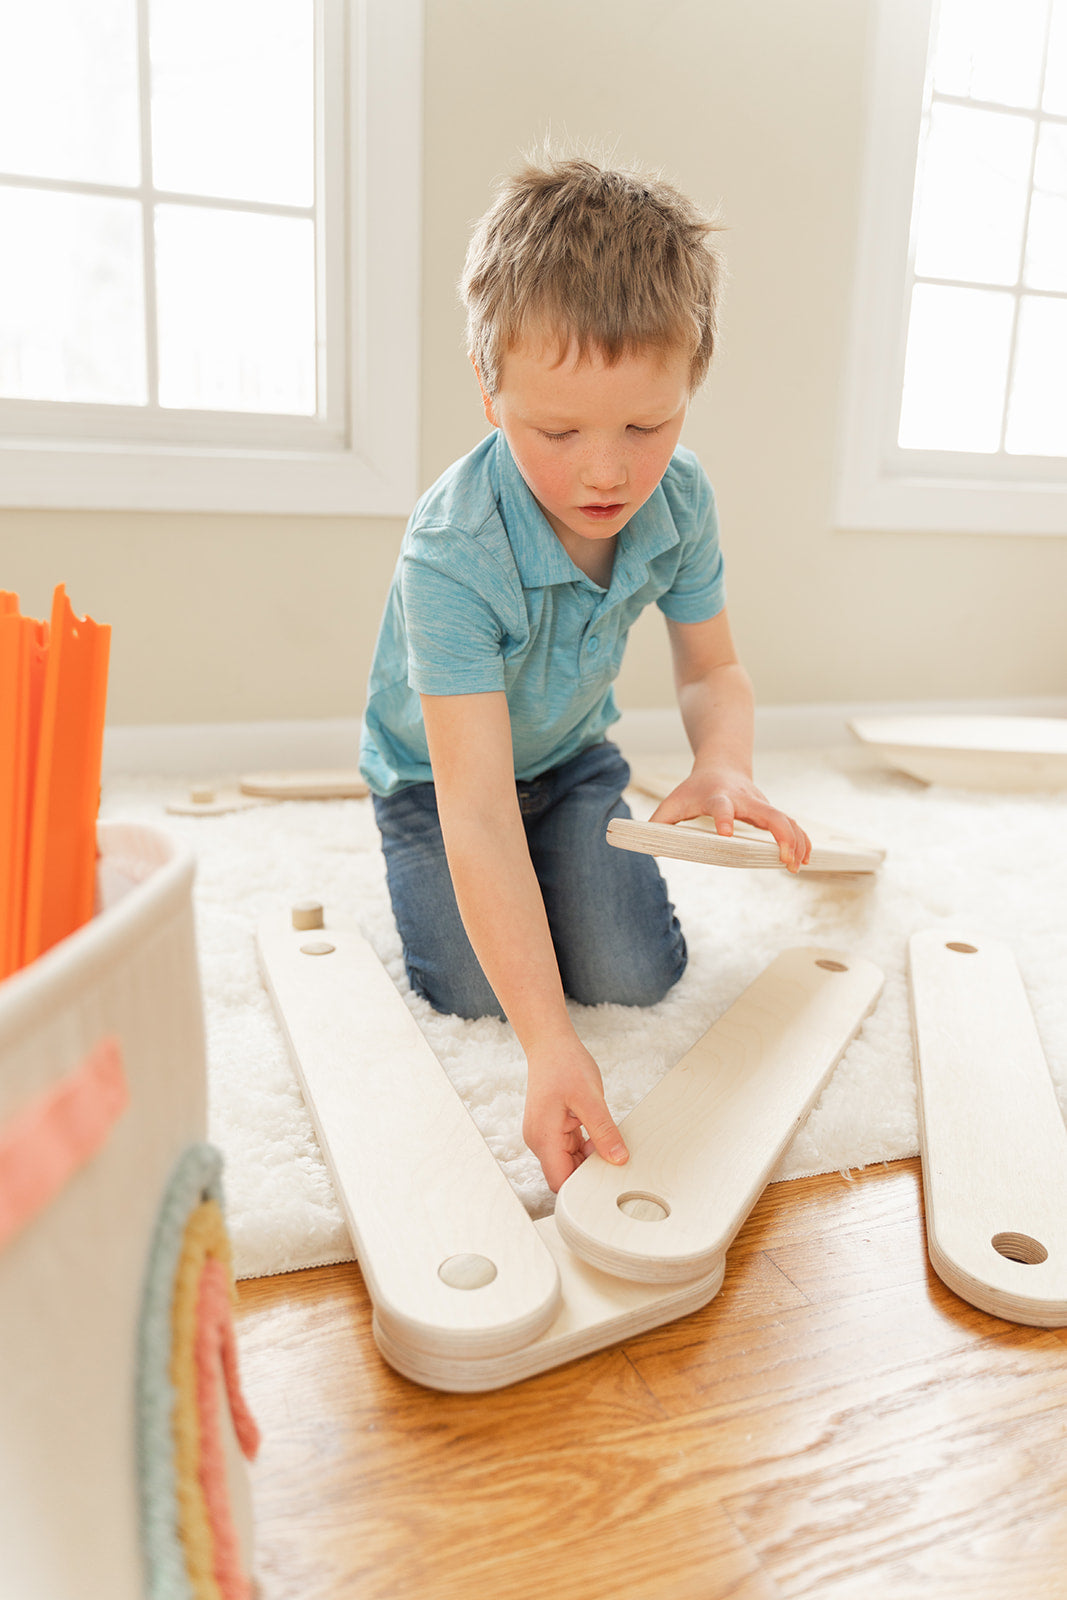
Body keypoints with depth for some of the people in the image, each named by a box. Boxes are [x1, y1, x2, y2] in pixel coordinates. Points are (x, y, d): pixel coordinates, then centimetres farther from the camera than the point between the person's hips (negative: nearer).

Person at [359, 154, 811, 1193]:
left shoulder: (680, 501, -20)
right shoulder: (450, 551, -38)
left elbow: (712, 669, -6)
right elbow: (477, 807, -43)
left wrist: (723, 764, -33)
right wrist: (549, 1047, -49)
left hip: (570, 755, 4)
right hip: (438, 770, -3)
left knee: (636, 977, -10)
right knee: (475, 992, -17)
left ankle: (563, 865, 22)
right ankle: (420, 877, 16)